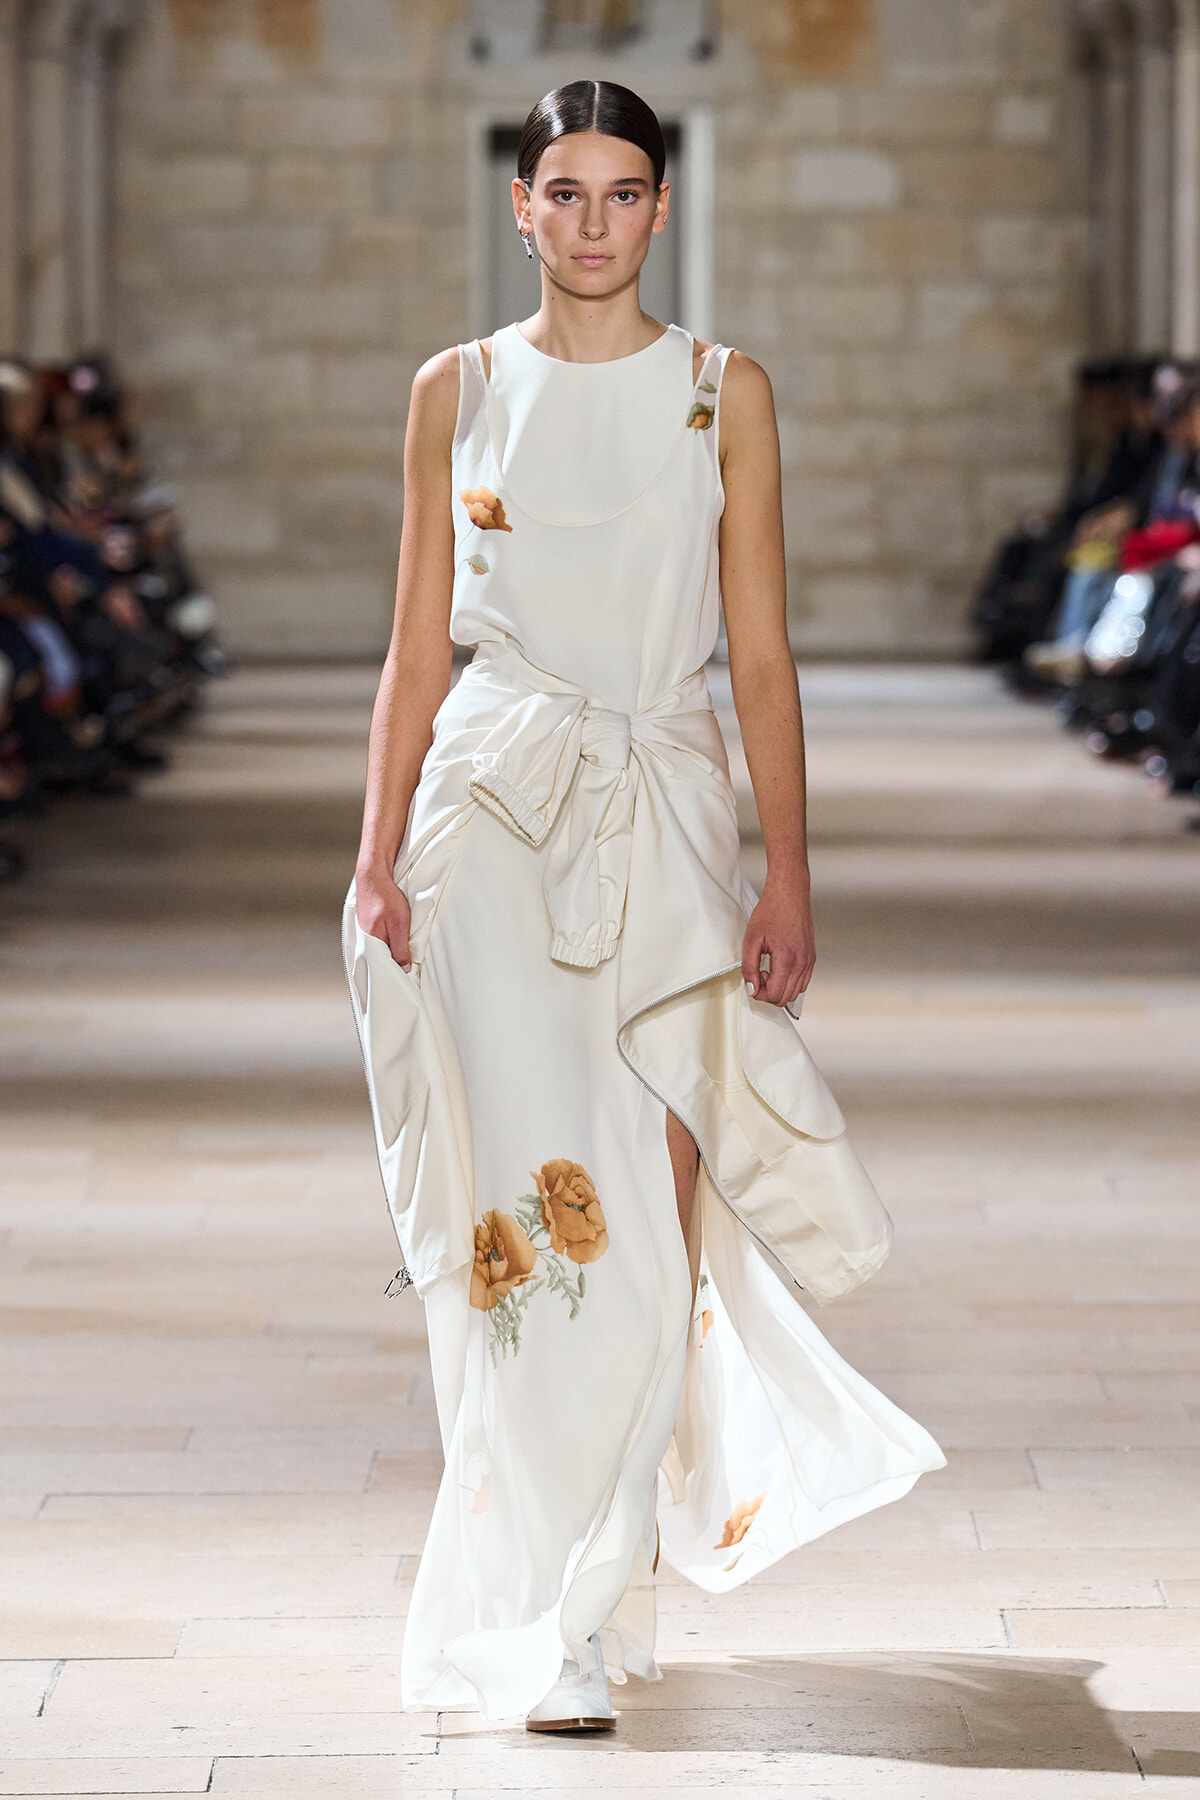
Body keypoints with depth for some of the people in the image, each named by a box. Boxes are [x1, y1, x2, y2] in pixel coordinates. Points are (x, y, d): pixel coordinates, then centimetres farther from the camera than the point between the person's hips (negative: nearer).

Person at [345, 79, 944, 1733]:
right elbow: (418, 651, 9)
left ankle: (584, 1604, 14)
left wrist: (789, 877, -1)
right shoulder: (459, 391, 8)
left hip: (667, 819, 1)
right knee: (542, 1202, -11)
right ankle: (551, 1626, -3)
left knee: (653, 1222, -3)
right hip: (496, 806, -1)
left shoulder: (725, 396, 7)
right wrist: (379, 856, 1)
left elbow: (761, 656, 5)